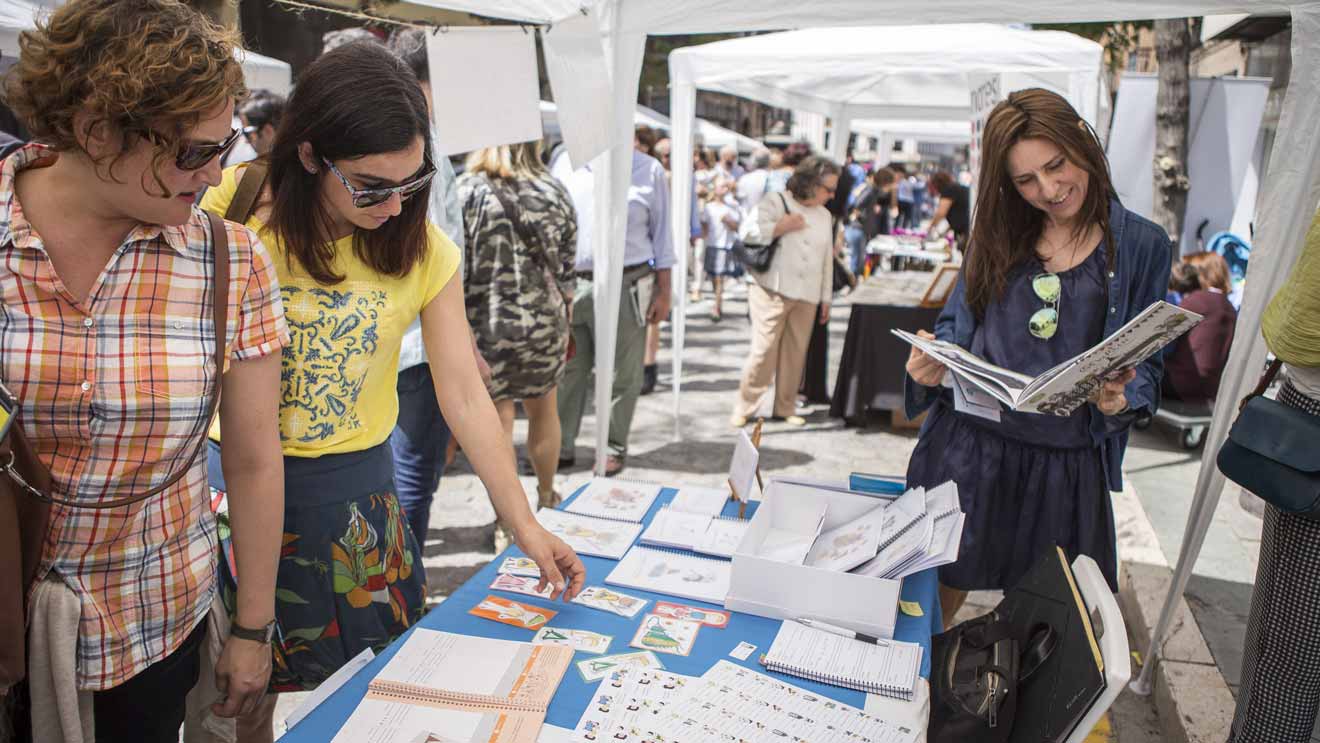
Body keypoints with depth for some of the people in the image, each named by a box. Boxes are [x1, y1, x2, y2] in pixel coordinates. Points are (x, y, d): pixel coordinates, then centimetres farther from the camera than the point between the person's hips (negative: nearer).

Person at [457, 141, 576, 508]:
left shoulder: (466, 191, -8)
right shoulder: (553, 192, -1)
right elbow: (567, 271, 3)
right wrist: (566, 327, 15)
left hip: (485, 325, -2)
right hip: (544, 323, 2)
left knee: (498, 421, 7)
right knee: (543, 409, 21)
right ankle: (547, 497, 37)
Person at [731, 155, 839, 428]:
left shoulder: (824, 215, 17)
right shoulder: (775, 202, -1)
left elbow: (827, 260, 19)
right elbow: (748, 231, -14)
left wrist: (826, 298, 18)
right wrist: (783, 226, -11)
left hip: (806, 297, 5)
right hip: (772, 292, -5)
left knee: (795, 354, 5)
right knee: (764, 350, -7)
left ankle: (785, 408, 17)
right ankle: (744, 408, 6)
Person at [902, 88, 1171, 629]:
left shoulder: (1140, 245, 0)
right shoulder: (998, 234, 7)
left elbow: (1146, 361, 2)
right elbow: (956, 323, 9)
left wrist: (1120, 401, -19)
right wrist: (929, 365, -13)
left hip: (1064, 460, -1)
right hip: (966, 444, 2)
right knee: (938, 590, 13)